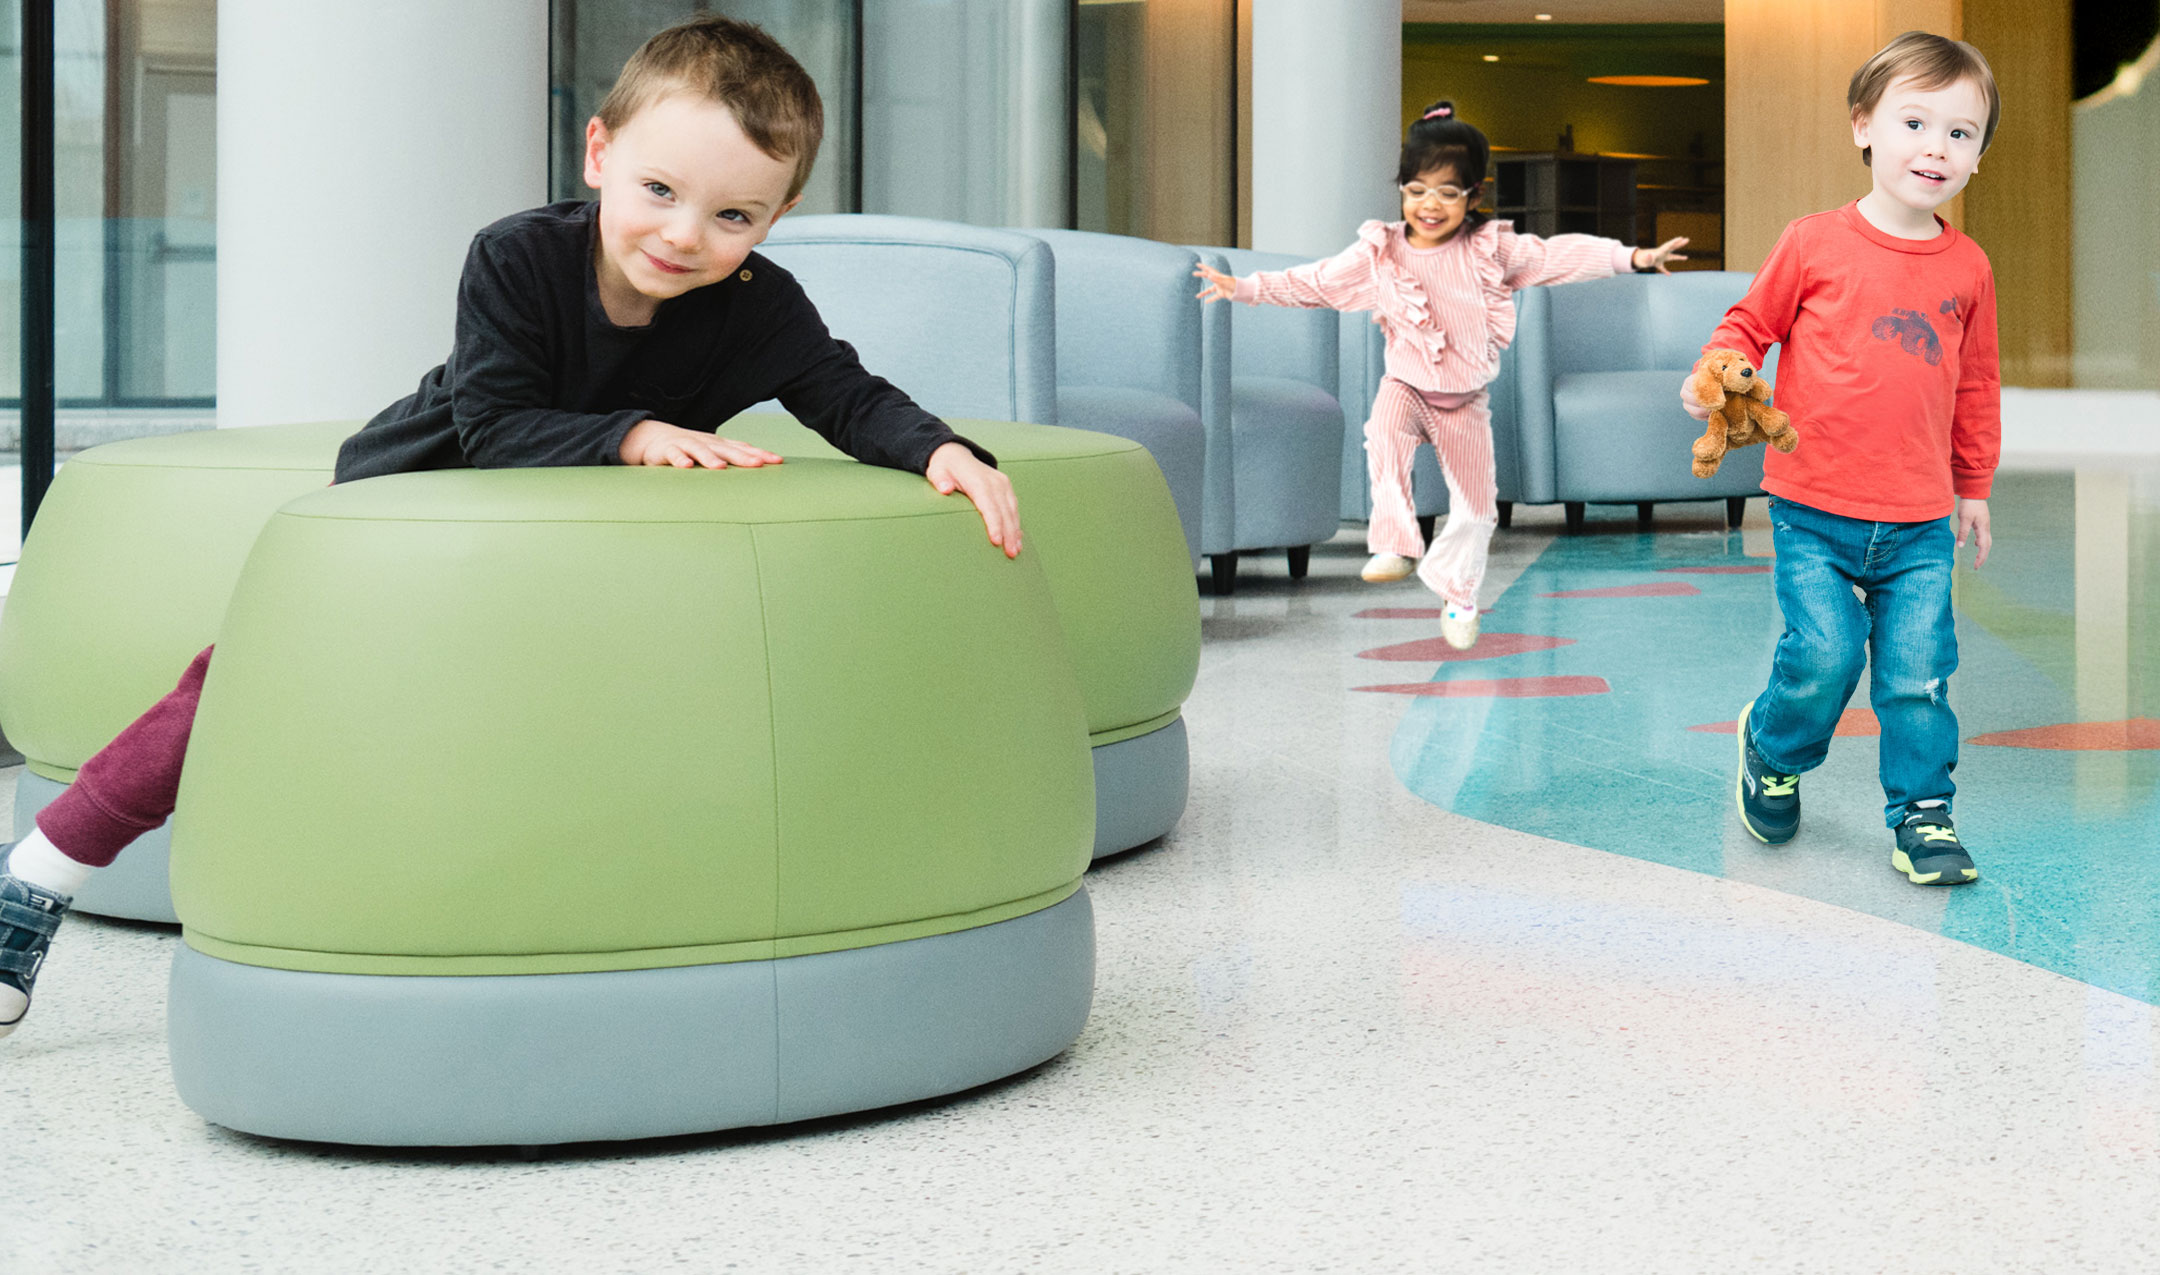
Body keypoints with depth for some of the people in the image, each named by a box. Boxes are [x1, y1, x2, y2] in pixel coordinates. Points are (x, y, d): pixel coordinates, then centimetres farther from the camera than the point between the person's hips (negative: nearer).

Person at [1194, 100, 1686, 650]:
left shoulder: (1492, 249, -8)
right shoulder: (1377, 254, -7)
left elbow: (1558, 256, -8)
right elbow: (1315, 282, -3)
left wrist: (1632, 256, -14)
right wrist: (1244, 287, -8)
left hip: (1464, 401, 1)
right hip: (1406, 387, -1)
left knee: (1475, 501, 5)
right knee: (1385, 439, -35)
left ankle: (1458, 594, 25)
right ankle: (1396, 544, -30)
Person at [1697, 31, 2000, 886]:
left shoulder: (1967, 269, 5)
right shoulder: (1814, 244, -4)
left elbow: (1975, 388, 16)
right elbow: (1749, 323, 6)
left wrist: (1974, 489, 20)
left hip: (1920, 525, 2)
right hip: (1814, 512, -2)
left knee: (1918, 670, 0)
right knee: (1824, 655, -9)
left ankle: (1921, 812, 18)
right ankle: (1772, 751, 22)